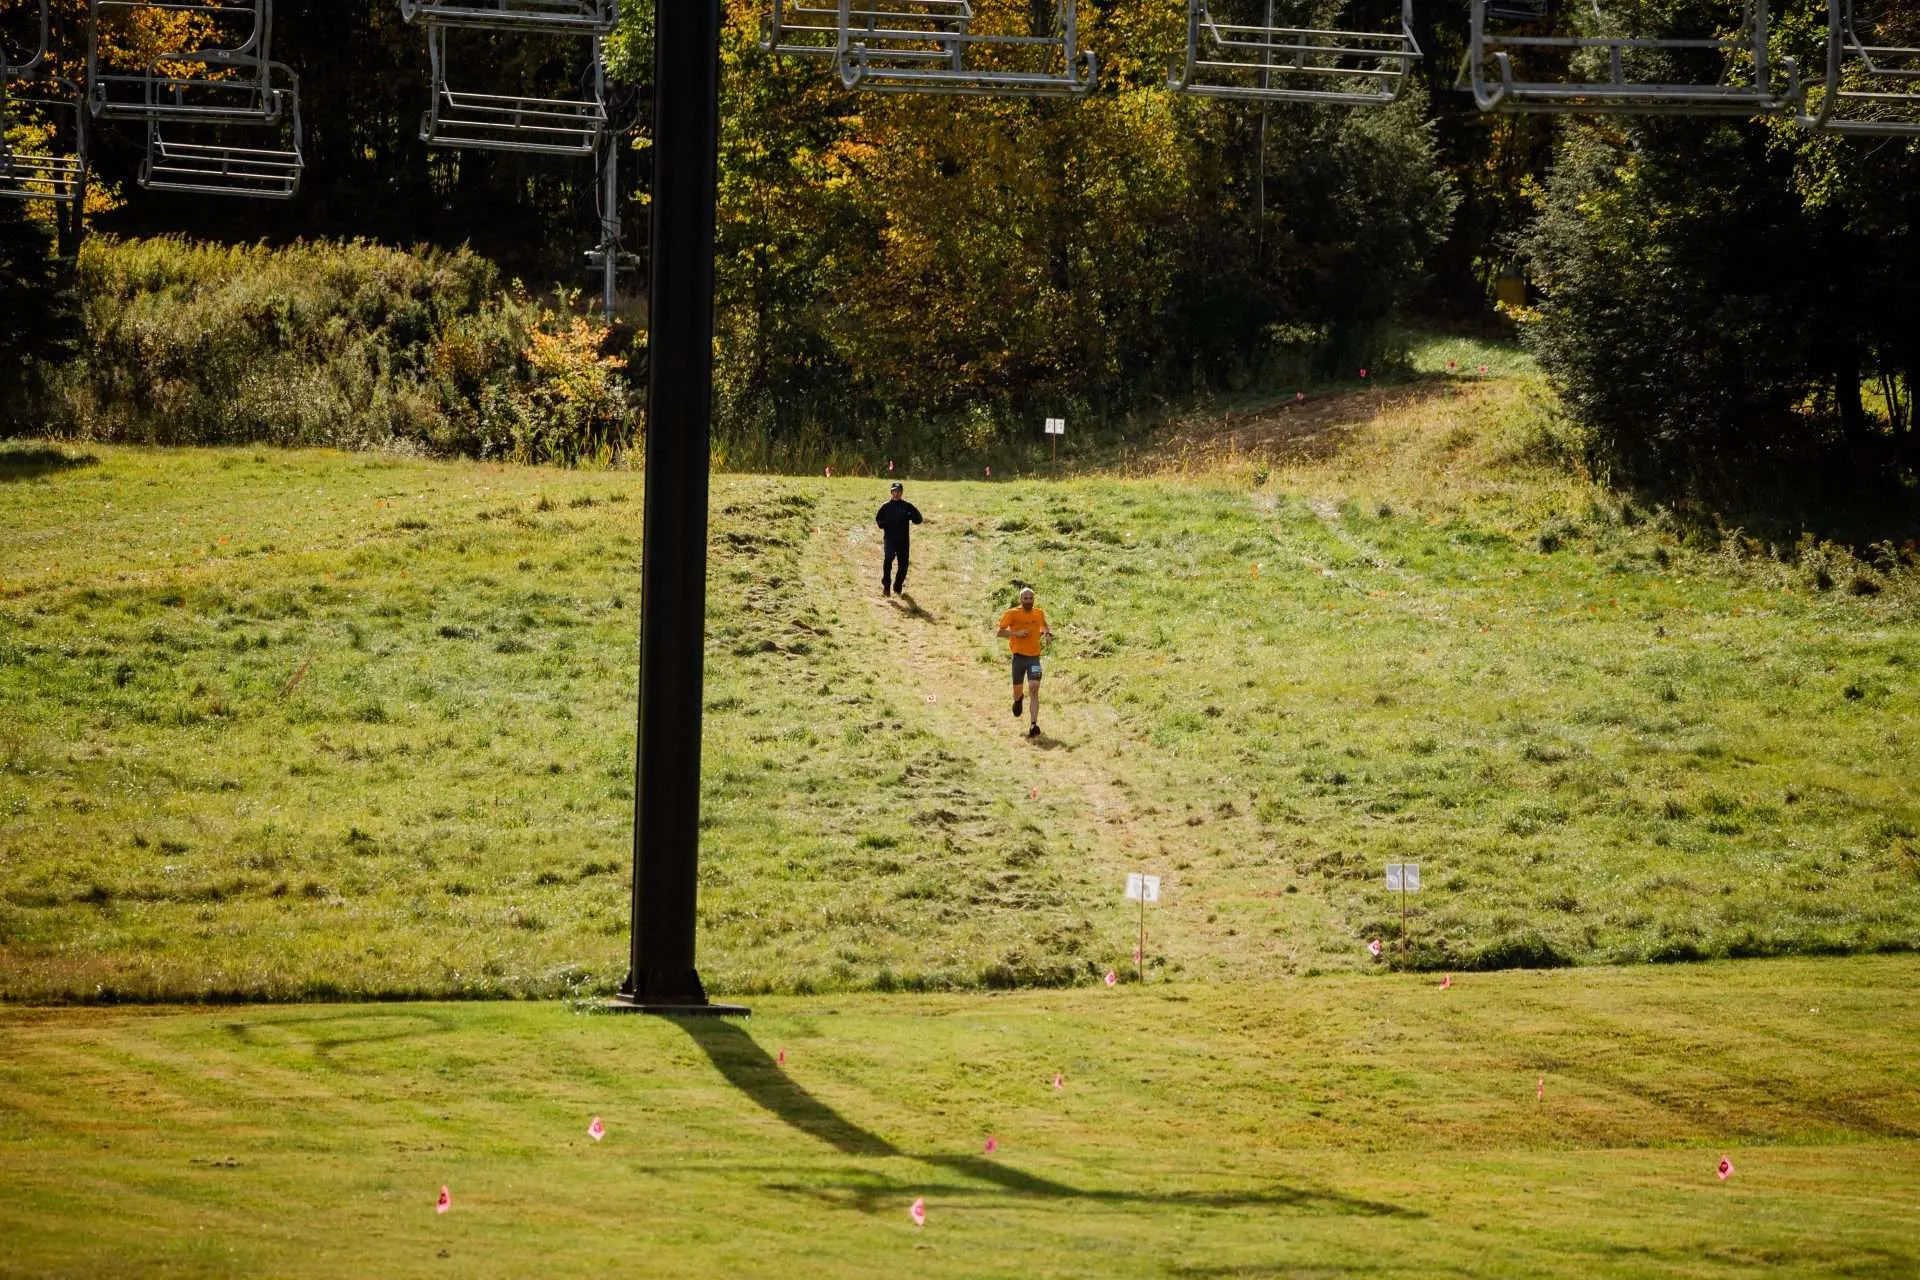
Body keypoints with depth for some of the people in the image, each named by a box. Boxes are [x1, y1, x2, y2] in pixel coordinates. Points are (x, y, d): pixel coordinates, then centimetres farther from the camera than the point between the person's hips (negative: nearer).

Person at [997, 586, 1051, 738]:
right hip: (1019, 657, -1)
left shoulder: (1039, 613, 8)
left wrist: (1046, 634, 6)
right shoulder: (1012, 614, -4)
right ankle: (1018, 700, 49)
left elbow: (1044, 628, 29)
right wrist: (1016, 633, -19)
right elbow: (999, 632, -6)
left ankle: (1033, 725, -20)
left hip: (1034, 657, 1)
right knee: (1017, 691, 8)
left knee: (1034, 688, -15)